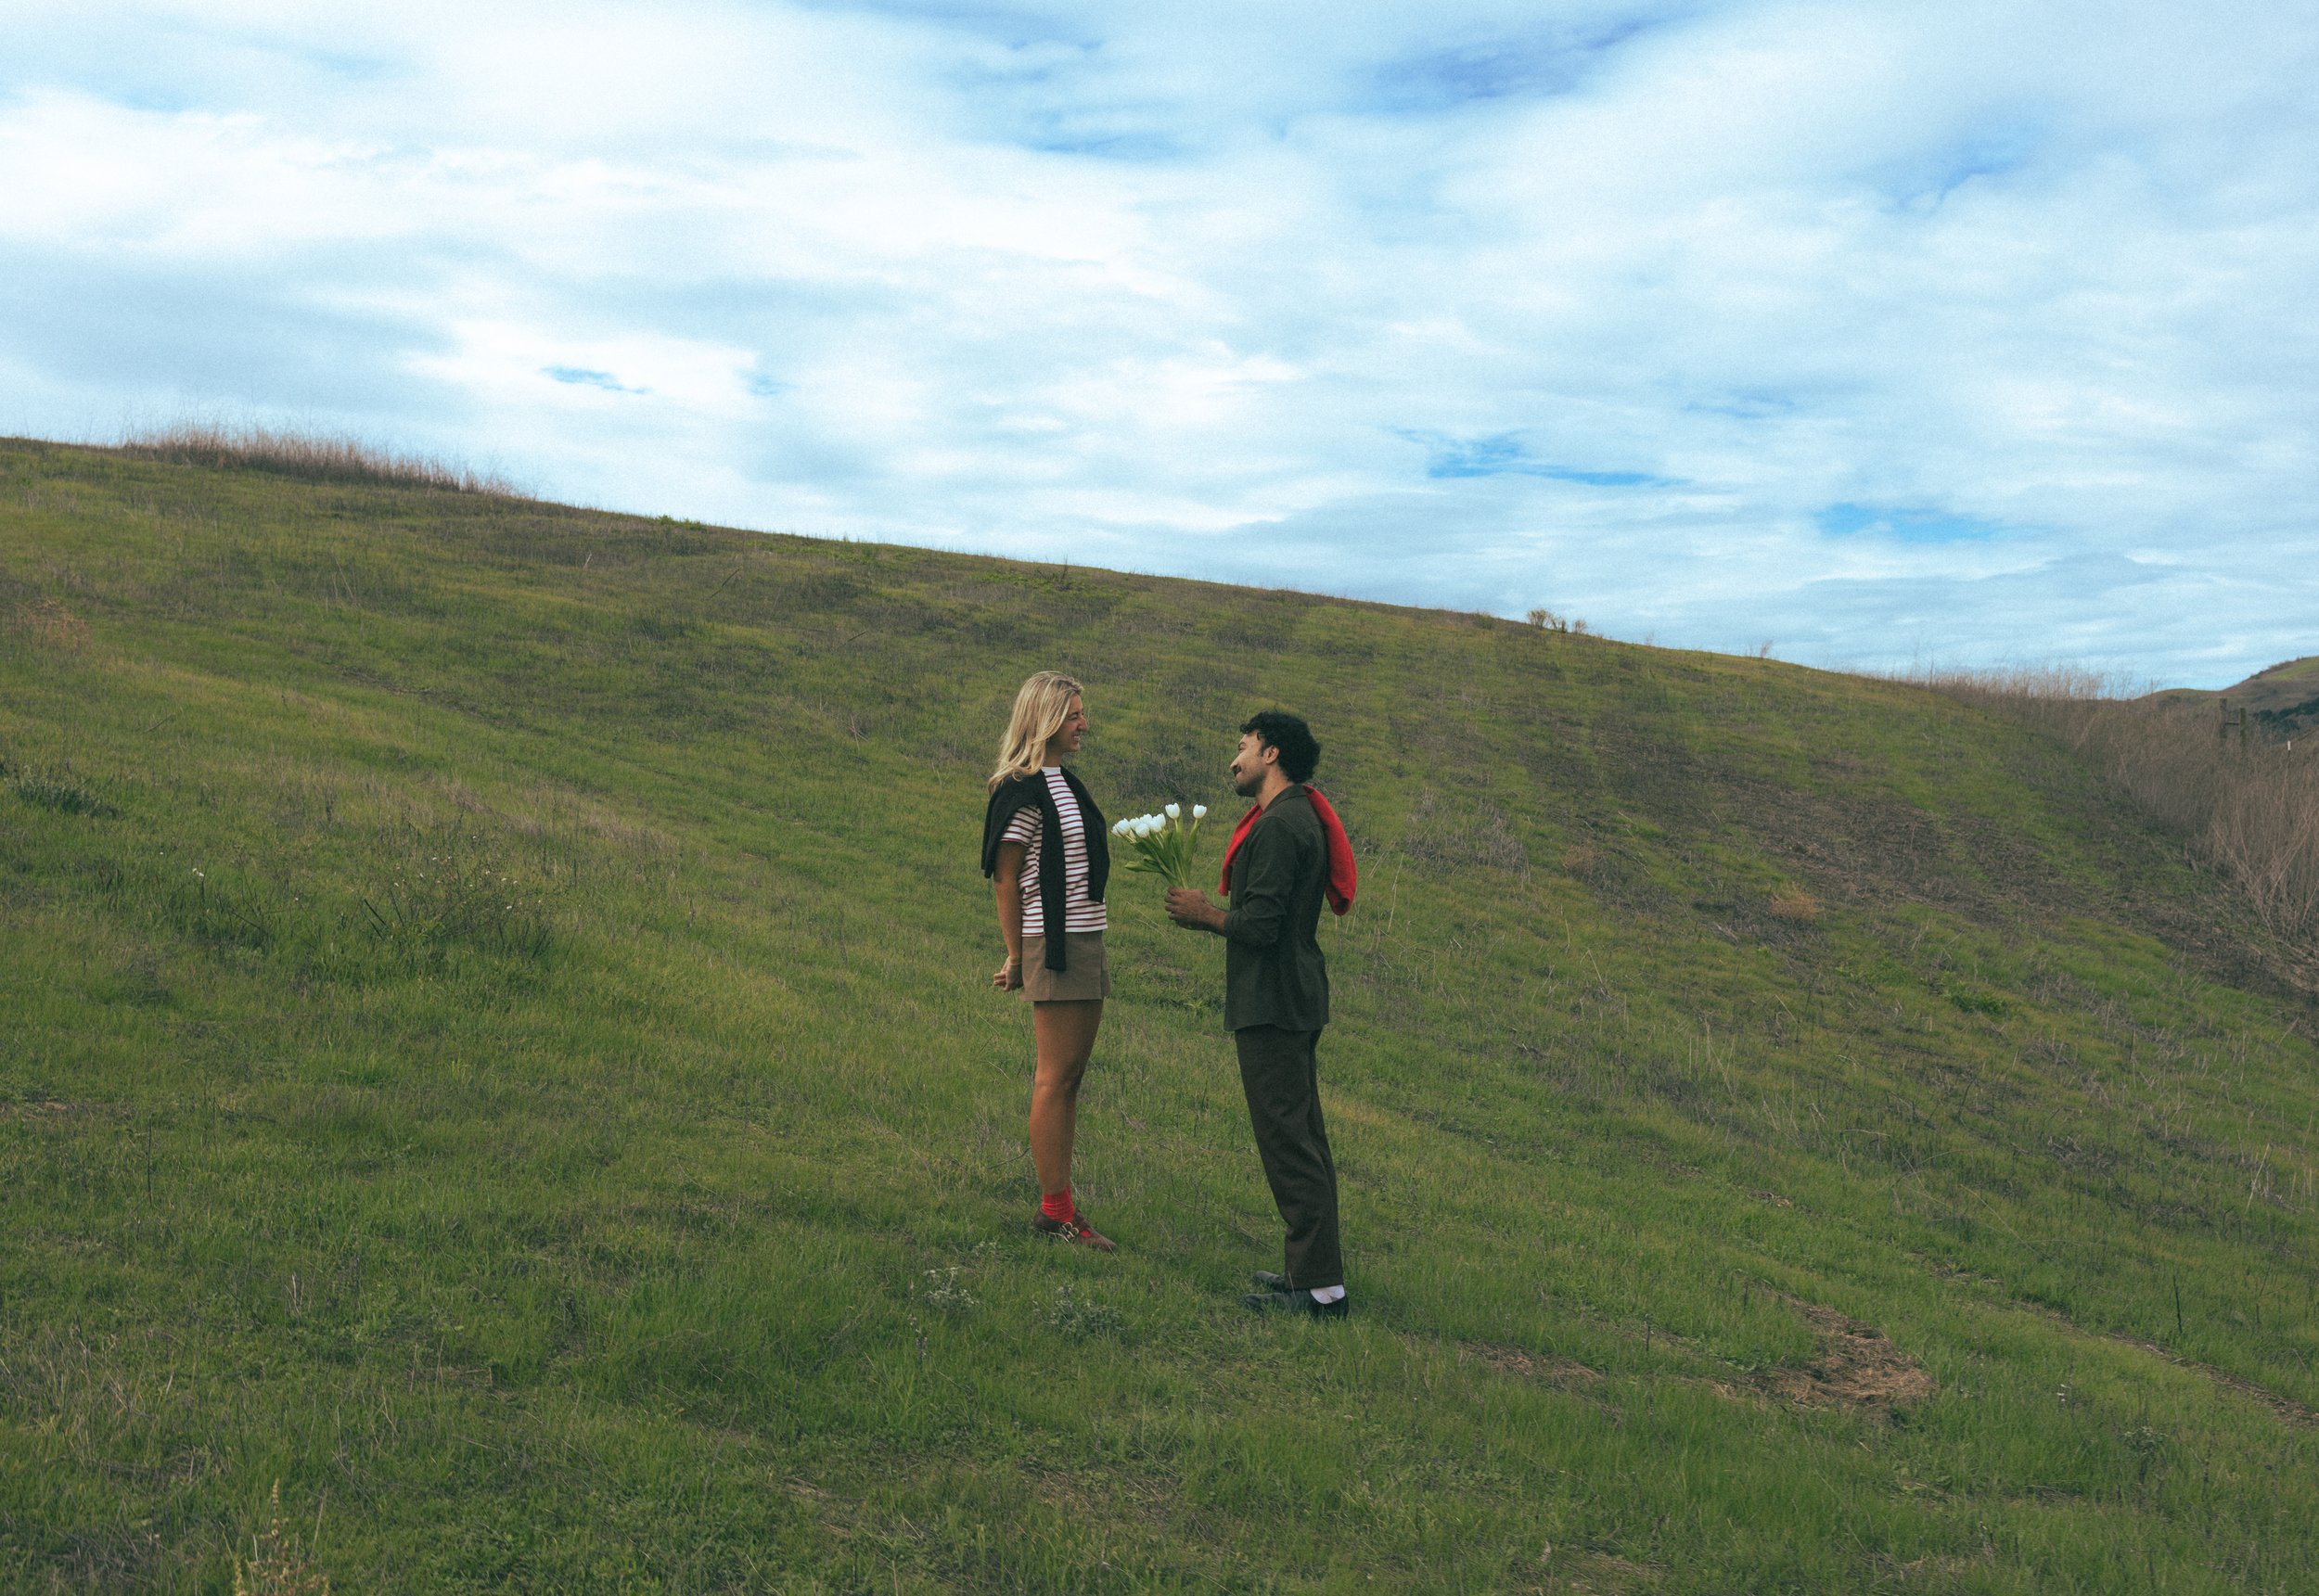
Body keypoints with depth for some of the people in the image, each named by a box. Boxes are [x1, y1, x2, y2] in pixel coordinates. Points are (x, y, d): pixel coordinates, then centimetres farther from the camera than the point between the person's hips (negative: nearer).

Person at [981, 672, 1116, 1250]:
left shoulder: (1062, 783, 17)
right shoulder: (1024, 791, -12)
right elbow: (1005, 876, -10)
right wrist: (1017, 958, -5)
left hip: (1086, 944, 9)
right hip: (1056, 945, -9)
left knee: (1070, 1076, 11)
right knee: (1056, 1077, -5)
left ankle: (1061, 1203, 17)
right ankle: (1053, 1209, 2)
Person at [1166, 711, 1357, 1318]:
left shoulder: (1278, 825, -18)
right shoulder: (1302, 818, 16)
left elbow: (1259, 926, -23)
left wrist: (1204, 916, -6)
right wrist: (1211, 912, 12)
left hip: (1274, 1005, -11)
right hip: (1296, 1000, 11)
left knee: (1287, 1138, -8)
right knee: (1302, 1137, 15)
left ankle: (1320, 1287, -5)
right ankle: (1312, 1267, 23)